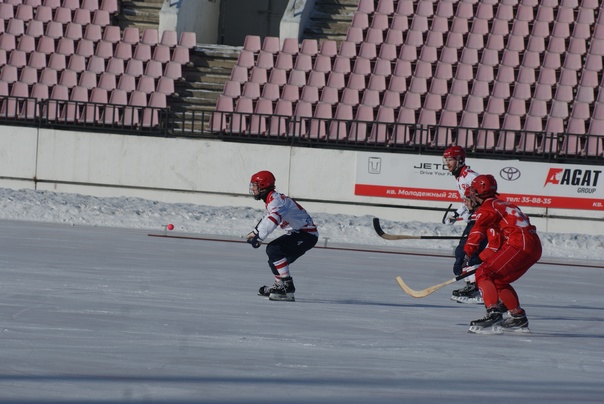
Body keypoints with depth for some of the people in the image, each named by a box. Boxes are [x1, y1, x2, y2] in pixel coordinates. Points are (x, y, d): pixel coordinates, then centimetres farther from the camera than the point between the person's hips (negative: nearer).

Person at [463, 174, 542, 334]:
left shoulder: (487, 208, 1)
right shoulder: (503, 205, 29)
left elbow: (478, 231, -14)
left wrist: (467, 255, -20)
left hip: (520, 244, -9)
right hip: (534, 247, 9)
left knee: (484, 274, -11)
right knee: (499, 280, 22)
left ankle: (493, 313, -30)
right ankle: (518, 317, 25)